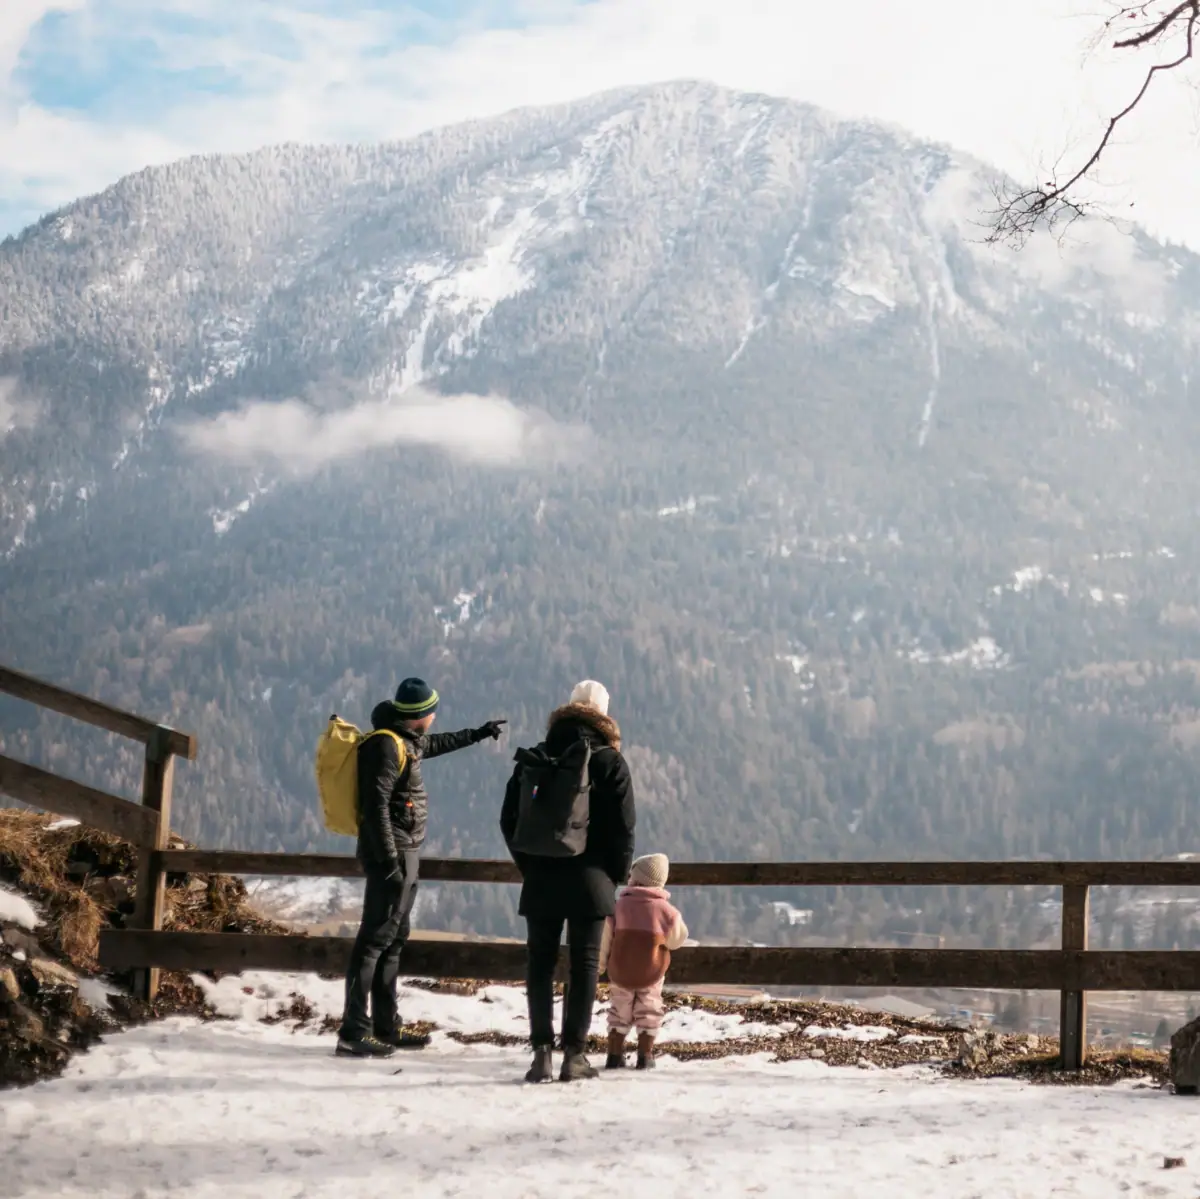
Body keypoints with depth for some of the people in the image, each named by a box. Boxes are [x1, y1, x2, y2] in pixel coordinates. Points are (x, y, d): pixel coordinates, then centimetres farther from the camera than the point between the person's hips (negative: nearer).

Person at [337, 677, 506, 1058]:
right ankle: (353, 1033, -14)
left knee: (394, 938, 14)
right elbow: (376, 806, -22)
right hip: (391, 852, -11)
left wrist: (477, 734, 47)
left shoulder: (408, 738, 14)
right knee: (376, 938, -12)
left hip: (405, 852, 11)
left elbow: (434, 744, 38)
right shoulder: (385, 745, -16)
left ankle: (386, 1027, 20)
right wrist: (389, 862, -25)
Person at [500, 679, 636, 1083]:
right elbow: (623, 827, -7)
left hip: (541, 879, 2)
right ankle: (574, 1054, 1)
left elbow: (510, 819, 4)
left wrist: (530, 864, 13)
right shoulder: (609, 762, -4)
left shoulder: (536, 758, 5)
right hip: (590, 880, -2)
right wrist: (617, 874, 6)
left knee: (540, 963, 7)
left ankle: (542, 1052, 2)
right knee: (584, 965, 3)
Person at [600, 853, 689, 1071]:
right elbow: (677, 939, 4)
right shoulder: (665, 910, -7)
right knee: (648, 1012, 11)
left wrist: (600, 964, 14)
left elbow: (605, 939, 1)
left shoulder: (619, 905, -4)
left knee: (619, 1011, 14)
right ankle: (645, 1055, 6)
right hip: (651, 972, -1)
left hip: (620, 971, 1)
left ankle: (615, 1054, 13)